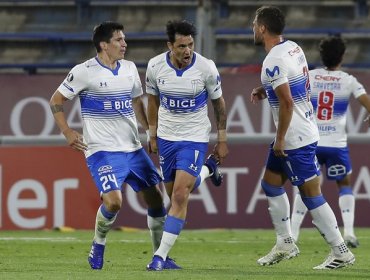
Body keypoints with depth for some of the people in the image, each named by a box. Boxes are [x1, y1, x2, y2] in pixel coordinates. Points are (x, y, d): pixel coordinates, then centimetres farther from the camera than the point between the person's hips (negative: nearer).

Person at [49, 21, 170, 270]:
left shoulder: (130, 69, 9)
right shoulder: (85, 72, -8)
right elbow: (56, 101, 0)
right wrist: (68, 133, -9)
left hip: (133, 147, 6)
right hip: (102, 151, -6)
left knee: (156, 198, 4)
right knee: (113, 201, -22)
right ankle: (98, 244, 6)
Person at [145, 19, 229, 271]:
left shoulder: (206, 68, -16)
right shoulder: (155, 66, -10)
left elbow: (219, 102, -2)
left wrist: (222, 140, 2)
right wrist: (152, 135, 12)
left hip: (194, 139, -4)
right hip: (166, 137, 4)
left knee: (180, 196, -15)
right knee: (174, 195, 13)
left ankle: (161, 255, -9)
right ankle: (207, 169, 46)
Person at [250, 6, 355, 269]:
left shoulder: (273, 62, -21)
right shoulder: (294, 48, 7)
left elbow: (287, 103, -26)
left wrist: (280, 139, -17)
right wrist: (267, 91, 13)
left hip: (296, 139, -10)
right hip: (305, 130, 10)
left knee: (311, 194, -5)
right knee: (271, 183, 18)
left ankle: (341, 252, -1)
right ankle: (286, 243, 23)